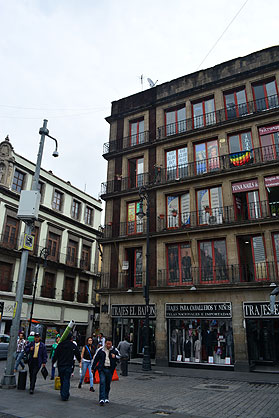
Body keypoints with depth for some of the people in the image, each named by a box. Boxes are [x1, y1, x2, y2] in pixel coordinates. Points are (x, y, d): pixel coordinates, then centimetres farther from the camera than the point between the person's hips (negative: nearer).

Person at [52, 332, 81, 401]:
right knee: (66, 381, 1)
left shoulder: (60, 345, -3)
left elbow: (55, 355, -1)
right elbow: (78, 355, 3)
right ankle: (64, 396, -3)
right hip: (68, 365, -2)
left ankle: (63, 394, 25)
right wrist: (79, 360, 24)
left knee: (62, 380, 16)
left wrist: (53, 362, 15)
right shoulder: (73, 346, -6)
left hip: (60, 365, 2)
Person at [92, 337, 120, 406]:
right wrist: (93, 368, 11)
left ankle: (106, 397, 28)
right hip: (102, 369, -2)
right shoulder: (100, 350, -1)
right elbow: (95, 358, 8)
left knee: (108, 384, 10)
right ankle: (102, 399, -12)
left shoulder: (115, 350, 2)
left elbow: (120, 357, 10)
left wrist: (115, 356, -11)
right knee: (102, 383, -13)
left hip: (110, 369, 2)